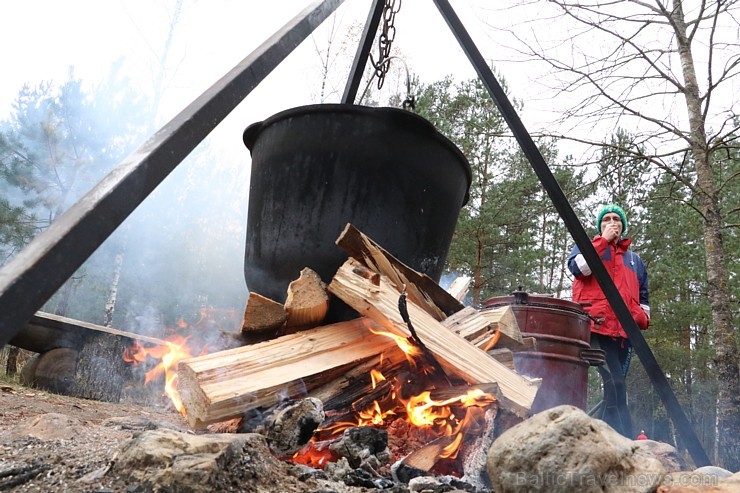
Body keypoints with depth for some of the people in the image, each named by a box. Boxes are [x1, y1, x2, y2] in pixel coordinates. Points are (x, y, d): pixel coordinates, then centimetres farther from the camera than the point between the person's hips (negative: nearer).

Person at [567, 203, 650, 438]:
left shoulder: (635, 259, 29)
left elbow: (643, 297, 31)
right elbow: (579, 267, -7)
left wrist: (643, 317, 10)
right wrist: (604, 239, -1)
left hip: (624, 332, 6)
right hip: (595, 328, -6)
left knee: (614, 387, 4)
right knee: (616, 385, -18)